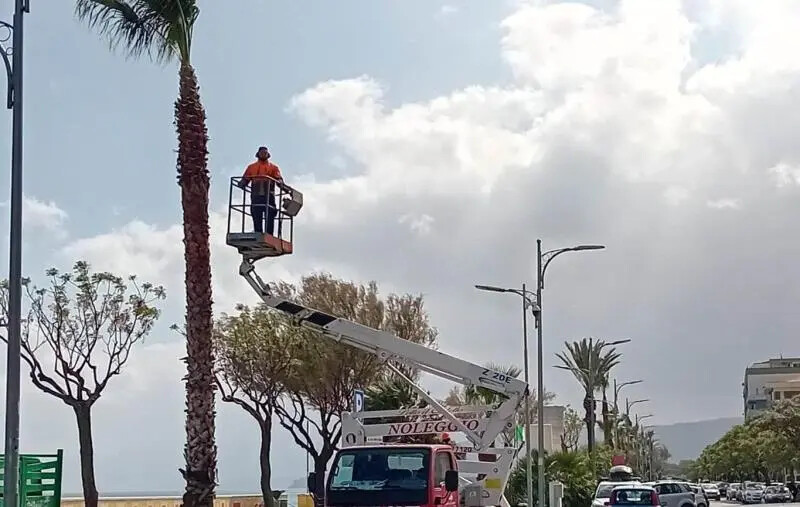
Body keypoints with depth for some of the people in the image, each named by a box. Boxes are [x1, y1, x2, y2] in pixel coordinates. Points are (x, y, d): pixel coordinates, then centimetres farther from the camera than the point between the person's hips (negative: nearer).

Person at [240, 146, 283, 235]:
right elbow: (245, 179, 15)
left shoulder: (273, 167, 18)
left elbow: (279, 179, 5)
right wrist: (242, 184, -8)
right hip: (256, 196, 2)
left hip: (268, 196, -2)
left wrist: (279, 182, -19)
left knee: (270, 218, -9)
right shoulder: (251, 167, 23)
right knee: (257, 219, -2)